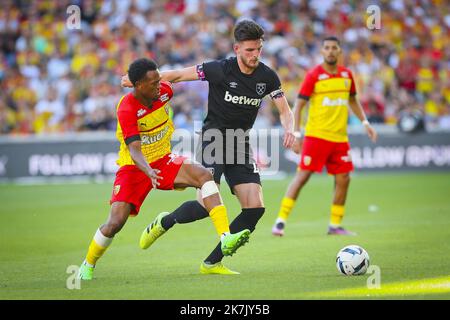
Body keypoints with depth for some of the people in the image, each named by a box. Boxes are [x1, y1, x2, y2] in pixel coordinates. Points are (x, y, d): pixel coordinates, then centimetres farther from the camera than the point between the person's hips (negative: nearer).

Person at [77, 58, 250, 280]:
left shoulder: (164, 91, -8)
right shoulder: (126, 110, -24)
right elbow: (134, 150, -33)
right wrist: (149, 171, -53)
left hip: (164, 161, 4)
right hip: (133, 168, -4)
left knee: (204, 175, -24)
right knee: (115, 222, -15)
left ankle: (226, 239, -33)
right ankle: (87, 265, 14)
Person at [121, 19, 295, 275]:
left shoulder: (267, 76, -1)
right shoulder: (220, 69, -14)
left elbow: (285, 111, 5)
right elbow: (179, 75, -6)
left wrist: (289, 129, -18)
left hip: (241, 144, 5)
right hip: (214, 138, -5)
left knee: (255, 208, -8)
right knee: (207, 205, -20)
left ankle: (212, 263, 3)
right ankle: (165, 223, 13)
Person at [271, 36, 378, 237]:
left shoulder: (346, 75, 9)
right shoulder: (314, 75, -7)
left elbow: (352, 100, 25)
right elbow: (299, 105, -6)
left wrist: (365, 122, 17)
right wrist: (296, 134, -13)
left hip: (340, 137, 5)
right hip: (316, 135, -5)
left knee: (343, 179, 2)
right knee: (303, 175, -10)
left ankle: (335, 226, 14)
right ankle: (280, 221, -7)